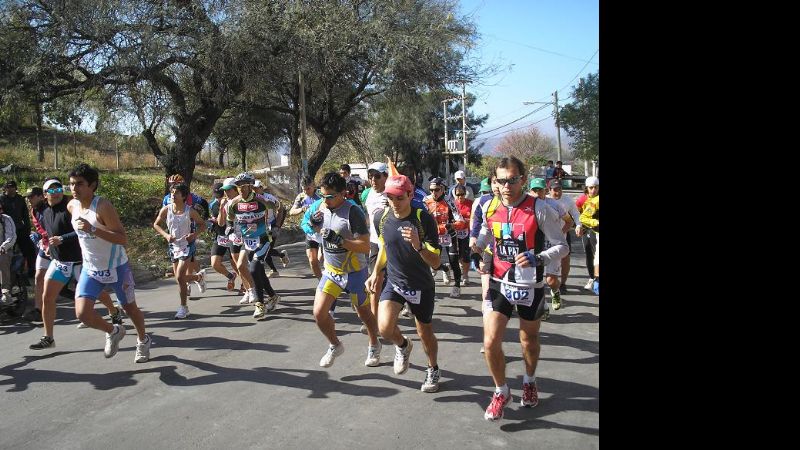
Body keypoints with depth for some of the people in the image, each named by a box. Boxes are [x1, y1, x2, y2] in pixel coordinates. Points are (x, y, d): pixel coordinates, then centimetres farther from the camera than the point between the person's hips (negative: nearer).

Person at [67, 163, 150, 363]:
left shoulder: (103, 206, -23)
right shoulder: (72, 206, -2)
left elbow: (123, 238, -28)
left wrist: (93, 230, -37)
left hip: (116, 267, -5)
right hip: (90, 269, 5)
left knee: (130, 308, 13)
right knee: (82, 313, -13)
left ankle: (143, 341, 40)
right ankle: (113, 332, 17)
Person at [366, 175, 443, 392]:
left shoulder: (424, 219, -22)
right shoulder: (382, 219, -9)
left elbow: (435, 263, -22)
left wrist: (418, 246, -39)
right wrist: (376, 273, 13)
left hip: (421, 286, -2)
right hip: (393, 282, 2)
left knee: (425, 334, 11)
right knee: (385, 328, -19)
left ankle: (433, 370, 41)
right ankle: (402, 345, 18)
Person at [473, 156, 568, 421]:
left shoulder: (540, 209, -16)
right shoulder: (491, 207, -3)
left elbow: (561, 246, -13)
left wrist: (537, 259, -29)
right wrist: (476, 250, -1)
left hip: (530, 287, -2)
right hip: (499, 283, 2)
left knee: (529, 340, 17)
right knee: (490, 341, -7)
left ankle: (529, 382, 47)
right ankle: (501, 391, 19)